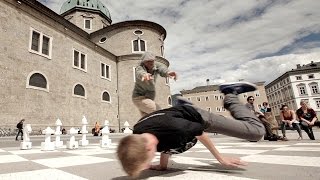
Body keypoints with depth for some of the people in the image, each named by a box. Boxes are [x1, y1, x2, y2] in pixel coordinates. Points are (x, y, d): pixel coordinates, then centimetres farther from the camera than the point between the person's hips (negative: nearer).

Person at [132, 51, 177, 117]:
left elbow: (162, 68, -31)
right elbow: (140, 73, -46)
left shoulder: (155, 65, -8)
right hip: (139, 98, -6)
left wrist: (167, 72, -56)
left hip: (150, 98, 6)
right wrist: (144, 75, -71)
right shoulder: (139, 68, -20)